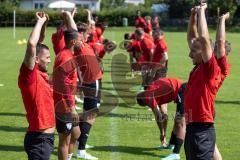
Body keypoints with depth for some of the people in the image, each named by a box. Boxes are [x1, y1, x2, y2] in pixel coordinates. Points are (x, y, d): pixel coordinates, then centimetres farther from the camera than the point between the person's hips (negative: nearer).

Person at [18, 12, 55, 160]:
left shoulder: (40, 73, 8)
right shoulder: (29, 74, -15)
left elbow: (39, 44, 20)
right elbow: (32, 44, -29)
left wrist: (44, 24, 9)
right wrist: (40, 22, -17)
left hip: (46, 137, 9)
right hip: (39, 139, -9)